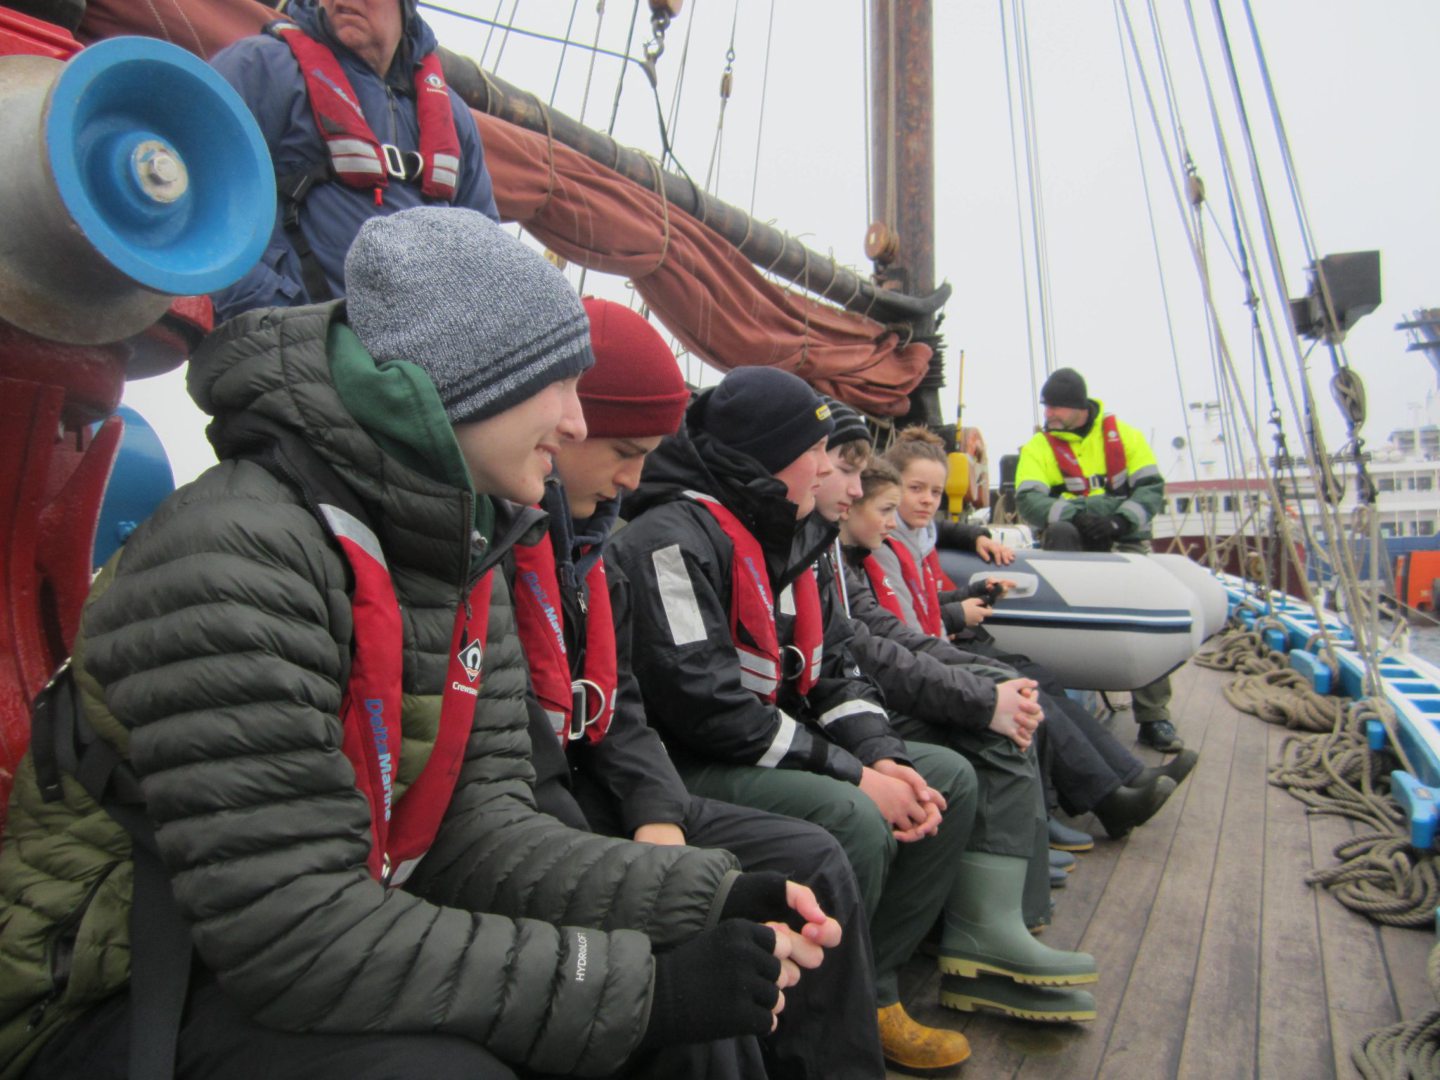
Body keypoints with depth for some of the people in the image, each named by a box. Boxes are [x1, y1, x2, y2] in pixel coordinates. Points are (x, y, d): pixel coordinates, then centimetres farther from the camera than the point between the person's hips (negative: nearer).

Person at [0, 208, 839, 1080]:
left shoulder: (460, 555, -2)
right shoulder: (237, 556, -27)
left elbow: (477, 822, -6)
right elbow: (285, 929, -30)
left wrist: (703, 902, -18)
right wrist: (641, 988, -29)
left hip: (308, 962, 7)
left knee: (664, 1009, -3)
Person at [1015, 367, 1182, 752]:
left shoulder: (1123, 435, 6)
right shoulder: (1038, 447, 3)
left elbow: (1152, 487, 1)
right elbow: (1028, 501, -11)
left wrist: (1123, 520, -17)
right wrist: (1077, 514, -26)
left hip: (1124, 540, 1)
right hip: (1072, 540, -1)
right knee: (1058, 531, -36)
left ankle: (1153, 717, -3)